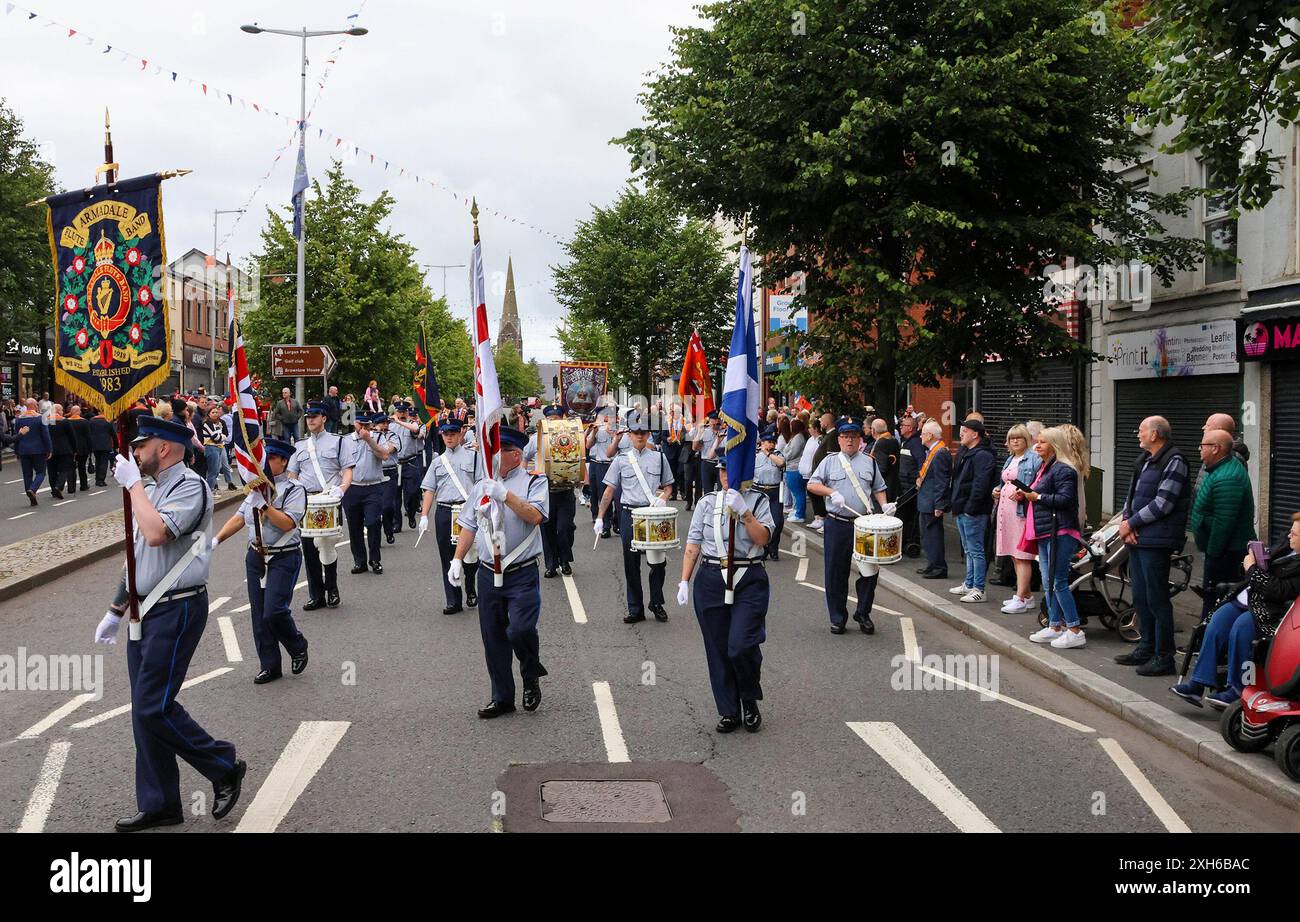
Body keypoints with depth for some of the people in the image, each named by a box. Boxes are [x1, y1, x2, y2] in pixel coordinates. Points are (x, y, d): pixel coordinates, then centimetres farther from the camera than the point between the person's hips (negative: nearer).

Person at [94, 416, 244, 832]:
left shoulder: (190, 486, -12)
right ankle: (158, 806, 19)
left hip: (176, 612, -9)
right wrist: (116, 610, 24)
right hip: (146, 611, 9)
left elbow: (157, 533, -30)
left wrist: (132, 482, -19)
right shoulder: (152, 491, 17)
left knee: (153, 708, -11)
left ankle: (224, 768, 7)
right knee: (145, 712, 10)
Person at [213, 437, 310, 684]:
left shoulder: (294, 489, -7)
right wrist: (217, 540, 6)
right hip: (256, 557, 7)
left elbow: (287, 523, -20)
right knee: (259, 615, 8)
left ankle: (298, 647, 14)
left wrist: (263, 504, -24)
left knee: (274, 612, -14)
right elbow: (239, 518, 16)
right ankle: (269, 666, 18)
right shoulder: (258, 486, 14)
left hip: (284, 558, -7)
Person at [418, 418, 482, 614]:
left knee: (470, 555, -4)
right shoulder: (438, 461, 15)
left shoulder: (473, 457, 6)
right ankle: (453, 601, 11)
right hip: (444, 511, 3)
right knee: (448, 559, 4)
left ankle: (471, 590, 24)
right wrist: (424, 516, 4)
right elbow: (429, 489, 13)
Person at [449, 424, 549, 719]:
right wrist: (457, 560, 8)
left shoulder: (534, 482, -3)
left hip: (522, 575, -5)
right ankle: (502, 698, 21)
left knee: (519, 630, -19)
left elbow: (535, 516, -19)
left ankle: (532, 678, 11)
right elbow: (469, 526, 16)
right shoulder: (482, 486, 12)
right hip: (488, 573, 5)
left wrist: (505, 495, -24)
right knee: (493, 637, 9)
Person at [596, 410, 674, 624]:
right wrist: (599, 518, 1)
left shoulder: (659, 458, 8)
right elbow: (609, 490, 6)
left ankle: (656, 603, 20)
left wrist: (663, 498, -8)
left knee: (658, 561, 1)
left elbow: (668, 486, 14)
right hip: (630, 514, 0)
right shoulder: (621, 460, 6)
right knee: (631, 564, 4)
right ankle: (635, 608, 12)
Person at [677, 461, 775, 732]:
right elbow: (693, 544, 6)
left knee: (741, 646, -14)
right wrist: (684, 581, 0)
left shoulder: (759, 501, 3)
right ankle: (729, 711, 20)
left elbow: (763, 539, -9)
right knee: (718, 649, 6)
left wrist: (744, 511, -19)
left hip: (749, 581, -2)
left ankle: (750, 702, 13)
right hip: (711, 581, 2)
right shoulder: (707, 503, 7)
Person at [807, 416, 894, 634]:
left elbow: (878, 488, 18)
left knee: (870, 569, 0)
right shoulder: (830, 461, 6)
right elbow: (812, 485, 2)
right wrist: (832, 492, -13)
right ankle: (838, 618, 14)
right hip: (837, 524, -1)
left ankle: (863, 614, 17)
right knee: (836, 572, 2)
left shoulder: (869, 461, 13)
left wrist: (884, 504, 0)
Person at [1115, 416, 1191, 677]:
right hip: (1137, 538, 9)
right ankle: (1146, 648, 27)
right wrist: (1126, 521, -1)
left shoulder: (1173, 462, -12)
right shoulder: (1144, 460, 17)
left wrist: (1131, 523, -12)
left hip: (1156, 541, -9)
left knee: (1156, 599, -6)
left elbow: (1162, 504, -18)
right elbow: (1132, 495, 17)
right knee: (1140, 597, 15)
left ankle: (1164, 657, 0)